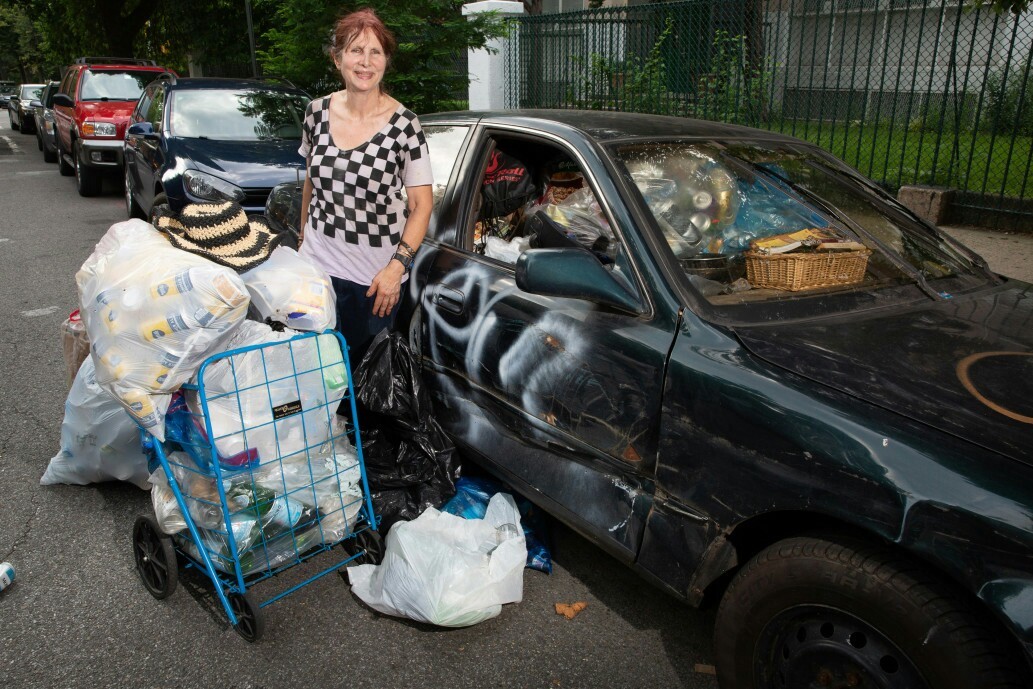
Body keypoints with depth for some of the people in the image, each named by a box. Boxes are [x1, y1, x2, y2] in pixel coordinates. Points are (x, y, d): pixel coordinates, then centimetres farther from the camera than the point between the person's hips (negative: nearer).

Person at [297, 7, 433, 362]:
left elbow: (421, 204, -9)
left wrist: (397, 266, -16)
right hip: (319, 263, 3)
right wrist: (303, 236, 17)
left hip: (377, 274, -3)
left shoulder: (403, 125, -11)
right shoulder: (317, 112, 1)